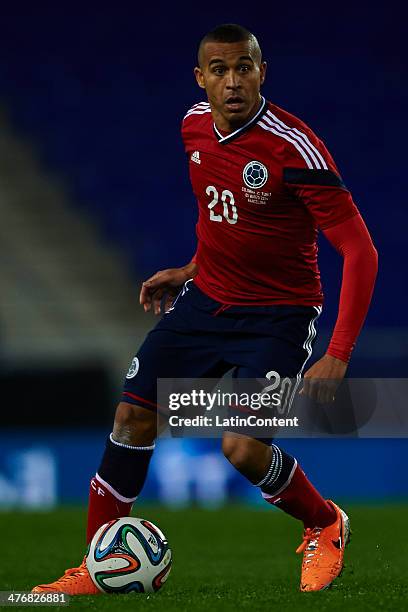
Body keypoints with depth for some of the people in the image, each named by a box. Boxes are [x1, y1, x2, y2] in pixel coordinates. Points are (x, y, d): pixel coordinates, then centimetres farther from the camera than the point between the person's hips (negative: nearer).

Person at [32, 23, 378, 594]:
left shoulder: (294, 149, -24)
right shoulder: (196, 126, -1)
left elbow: (360, 250, -24)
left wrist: (338, 355, -29)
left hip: (277, 315, -6)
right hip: (206, 300, 6)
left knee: (243, 448, -19)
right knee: (133, 416, -2)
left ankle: (326, 526, 12)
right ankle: (97, 568, 11)